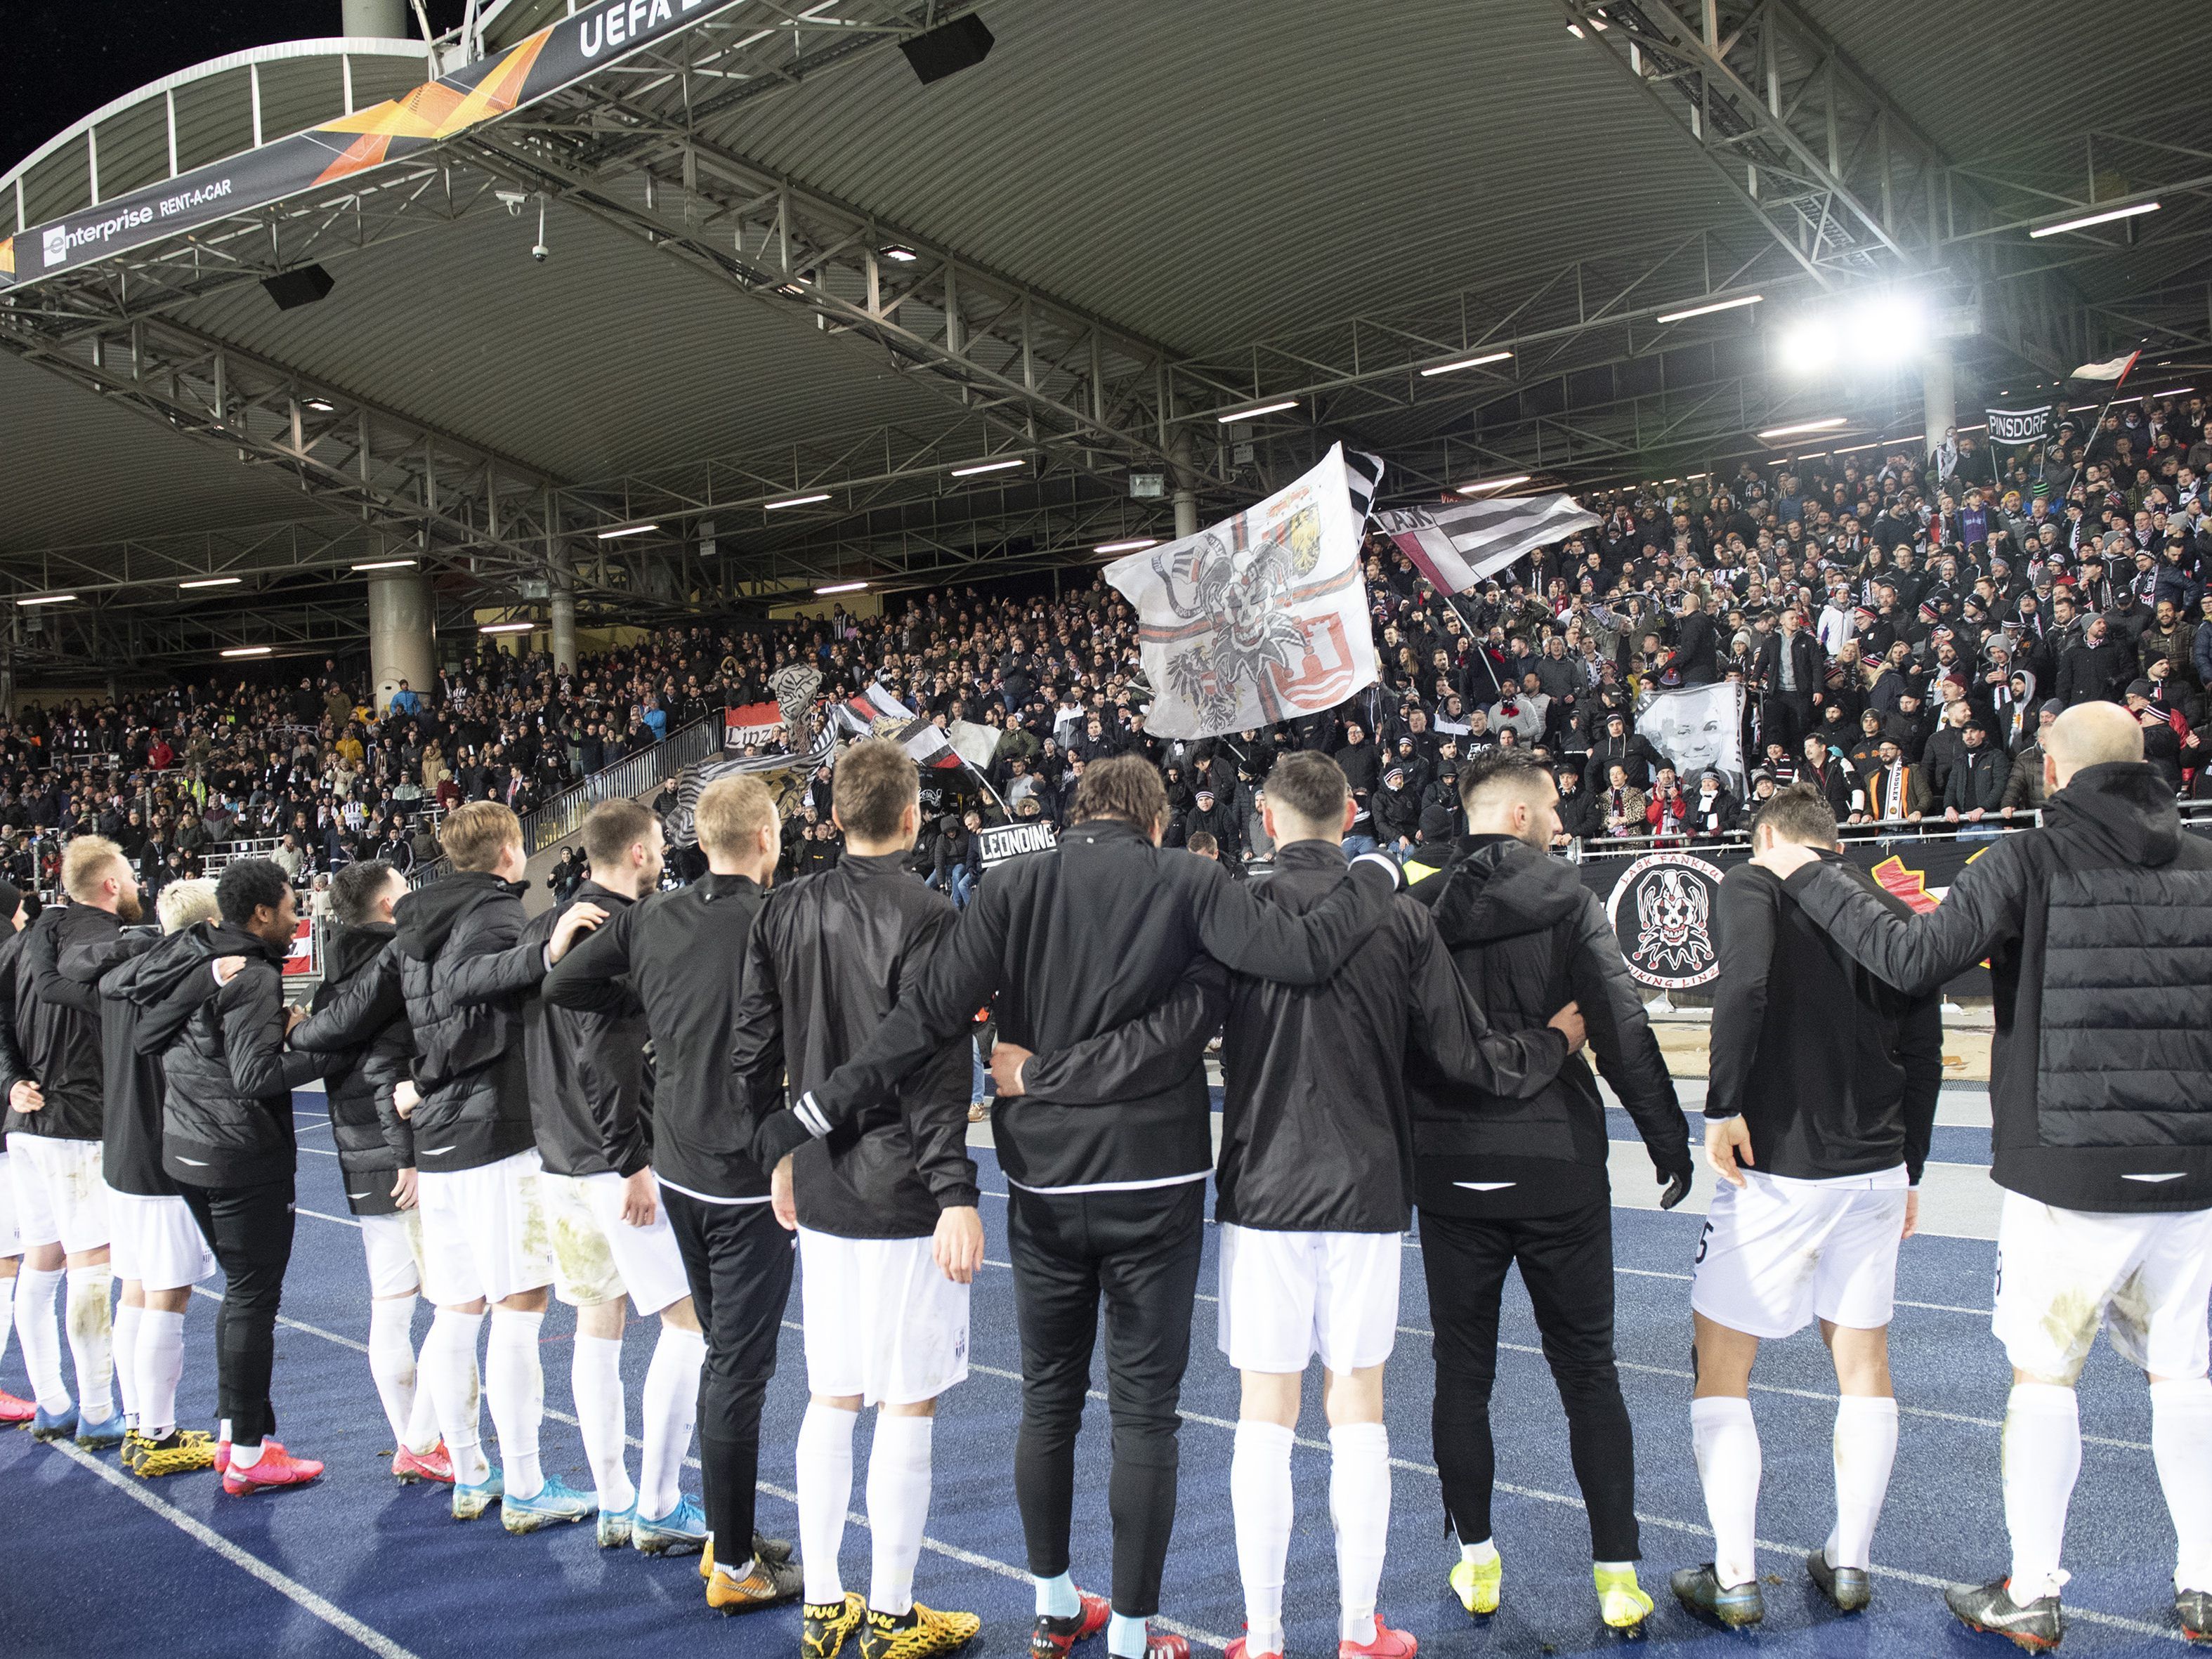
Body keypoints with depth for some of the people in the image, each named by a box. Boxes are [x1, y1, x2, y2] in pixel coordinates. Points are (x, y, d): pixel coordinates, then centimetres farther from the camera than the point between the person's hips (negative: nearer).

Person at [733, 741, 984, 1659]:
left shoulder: (783, 912, 5)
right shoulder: (924, 917, -14)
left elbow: (754, 1049, 10)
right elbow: (933, 1068, -19)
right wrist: (956, 1195, -17)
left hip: (819, 1193, 7)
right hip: (903, 1196, -6)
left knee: (829, 1401, 15)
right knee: (907, 1408, 4)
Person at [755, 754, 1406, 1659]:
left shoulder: (1015, 885, -4)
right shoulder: (1188, 882, -8)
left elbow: (930, 1014, -11)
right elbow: (1302, 952, -18)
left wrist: (817, 1109, -9)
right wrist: (1379, 873, -1)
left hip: (1043, 1188, 2)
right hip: (1154, 1186, -2)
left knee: (1047, 1401, 17)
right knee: (1144, 1414, 7)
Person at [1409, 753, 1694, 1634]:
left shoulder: (1417, 910, 0)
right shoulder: (1566, 900, -7)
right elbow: (1623, 1031, -12)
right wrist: (1669, 1141, -4)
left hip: (1450, 1175, 2)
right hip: (1556, 1172, -2)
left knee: (1462, 1372, 12)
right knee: (1588, 1372, 8)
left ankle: (1476, 1562, 20)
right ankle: (1617, 1574, 10)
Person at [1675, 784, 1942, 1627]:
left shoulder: (1752, 886, -5)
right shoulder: (1894, 913, 9)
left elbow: (1743, 985, -25)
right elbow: (1924, 1055, 11)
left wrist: (1724, 1108, -20)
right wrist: (1908, 1171, 19)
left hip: (1777, 1169, -5)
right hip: (1876, 1171, 5)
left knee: (1722, 1364, 6)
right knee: (1863, 1360, 16)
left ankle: (1735, 1581, 7)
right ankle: (1850, 1565, 24)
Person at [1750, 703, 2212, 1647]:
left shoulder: (2029, 863, -10)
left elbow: (1913, 958, -17)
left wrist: (1806, 877, -7)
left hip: (2069, 1172, -4)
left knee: (2042, 1374, 6)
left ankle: (2030, 1597, 12)